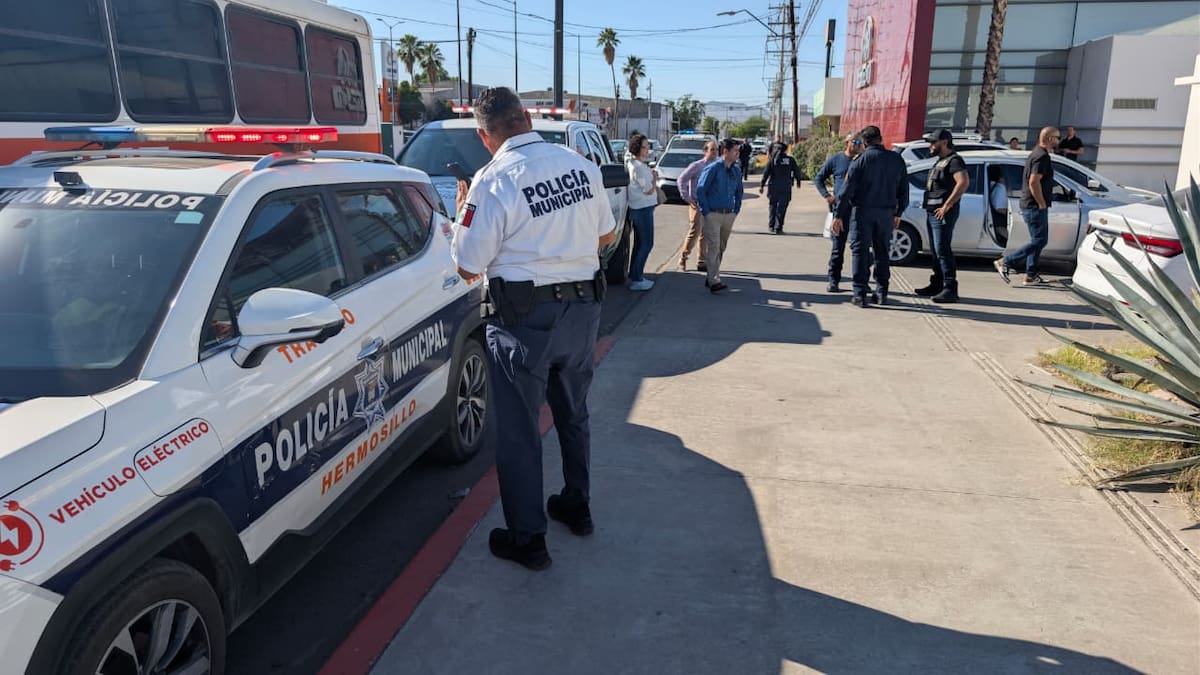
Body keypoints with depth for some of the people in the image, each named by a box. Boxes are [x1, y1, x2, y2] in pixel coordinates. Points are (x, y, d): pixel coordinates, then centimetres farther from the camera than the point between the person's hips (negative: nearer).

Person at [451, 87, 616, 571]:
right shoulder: (581, 166, 1)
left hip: (526, 319, -6)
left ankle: (527, 539, 17)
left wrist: (464, 213, 4)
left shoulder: (494, 179, -16)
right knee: (573, 414, 23)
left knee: (518, 429, 7)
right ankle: (577, 507, 40)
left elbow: (469, 269, -11)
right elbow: (606, 235, 13)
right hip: (583, 309, 6)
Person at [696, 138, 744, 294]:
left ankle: (711, 277, 23)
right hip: (713, 215, -6)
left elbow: (739, 192, 22)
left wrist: (736, 210, 14)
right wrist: (706, 212, -10)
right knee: (714, 247, -11)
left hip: (729, 215, 7)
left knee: (721, 248, 12)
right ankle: (714, 282, -11)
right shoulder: (712, 169, -10)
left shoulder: (737, 170, 9)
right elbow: (700, 190, -10)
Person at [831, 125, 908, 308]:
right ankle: (881, 293, 17)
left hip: (863, 212, -4)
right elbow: (904, 189, 13)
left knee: (860, 252, 0)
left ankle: (860, 294, -3)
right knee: (882, 252, 14)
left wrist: (839, 215, -8)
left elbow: (847, 189, -11)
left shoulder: (861, 160, -7)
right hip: (886, 212, 4)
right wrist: (898, 213, 22)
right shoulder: (897, 159, 7)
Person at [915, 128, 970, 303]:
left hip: (943, 213, -10)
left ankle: (950, 289, -14)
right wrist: (930, 208, 15)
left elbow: (964, 182, -24)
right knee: (936, 251, 13)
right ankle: (936, 286, 20)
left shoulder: (954, 161, -10)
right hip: (932, 212, 10)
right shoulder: (939, 162, 21)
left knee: (943, 251, -13)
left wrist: (947, 205, -24)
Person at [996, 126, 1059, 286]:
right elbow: (1034, 182, -25)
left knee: (1038, 240, 13)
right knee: (1039, 241, -8)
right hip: (1035, 207, -11)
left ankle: (1031, 275, 15)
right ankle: (1005, 263, -8)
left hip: (1030, 205, 11)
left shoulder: (1036, 154, 18)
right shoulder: (1042, 156, -15)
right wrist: (1042, 204, -18)